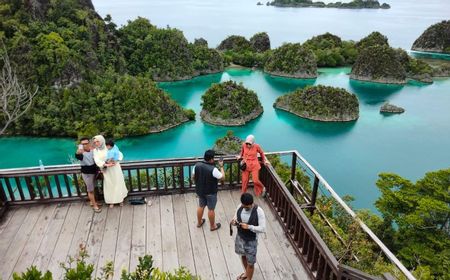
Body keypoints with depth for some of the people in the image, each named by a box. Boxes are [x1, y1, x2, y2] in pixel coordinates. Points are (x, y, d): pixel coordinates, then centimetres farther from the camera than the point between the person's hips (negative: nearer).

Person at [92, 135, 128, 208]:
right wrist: (106, 165, -30)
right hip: (107, 171, 1)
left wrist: (115, 161, -23)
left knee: (118, 184, 6)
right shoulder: (95, 151, -1)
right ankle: (112, 201, 20)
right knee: (109, 185, 7)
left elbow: (120, 154, -5)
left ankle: (120, 199, 23)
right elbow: (97, 161, -14)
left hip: (115, 169, -1)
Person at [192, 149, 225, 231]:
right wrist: (221, 167, -4)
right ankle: (212, 226, 30)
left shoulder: (197, 165, -11)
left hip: (200, 190, 6)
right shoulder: (213, 169, -29)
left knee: (201, 206, 24)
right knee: (211, 209, 12)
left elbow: (193, 177, 2)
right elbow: (222, 177, -16)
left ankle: (199, 222, 43)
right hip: (210, 192, -6)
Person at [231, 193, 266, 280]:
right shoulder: (240, 207, -12)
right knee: (243, 256, 28)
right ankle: (246, 272, 54)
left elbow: (262, 229, -24)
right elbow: (235, 218, 1)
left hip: (251, 240, -5)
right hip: (240, 237, 5)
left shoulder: (259, 211, -26)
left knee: (250, 263, 11)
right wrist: (234, 222, -23)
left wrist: (249, 227, -34)